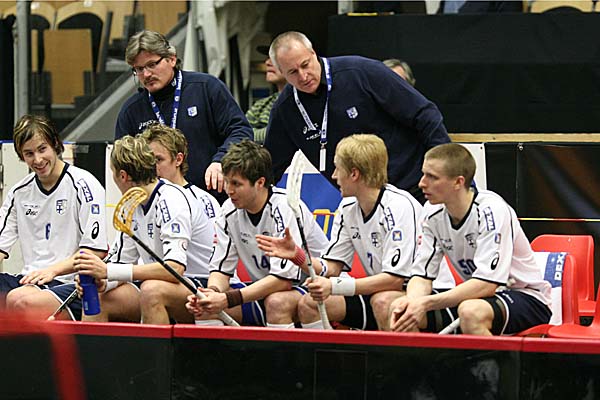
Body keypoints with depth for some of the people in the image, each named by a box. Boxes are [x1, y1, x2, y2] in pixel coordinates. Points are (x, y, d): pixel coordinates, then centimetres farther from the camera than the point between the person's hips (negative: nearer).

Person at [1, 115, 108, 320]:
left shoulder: (83, 185, -3)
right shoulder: (19, 192, 16)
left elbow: (96, 250, -8)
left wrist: (53, 270, -20)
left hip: (71, 284, -6)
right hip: (30, 280, 6)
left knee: (20, 301, -37)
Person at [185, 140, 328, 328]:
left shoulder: (285, 208, -23)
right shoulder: (230, 210, -2)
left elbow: (284, 278, -27)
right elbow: (221, 268, 0)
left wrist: (228, 299, -33)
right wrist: (213, 292, -25)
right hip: (266, 289, 6)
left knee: (276, 302, -38)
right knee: (206, 307, -14)